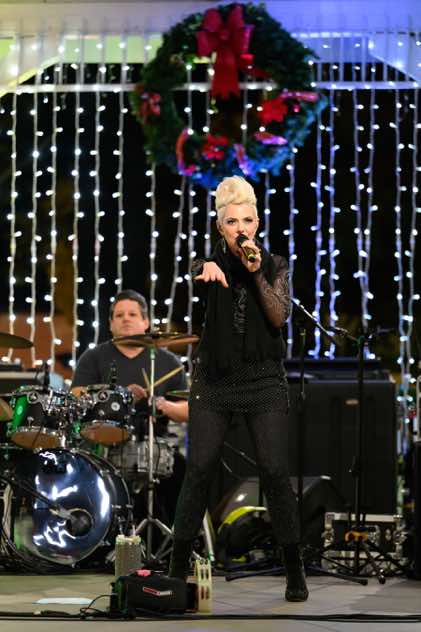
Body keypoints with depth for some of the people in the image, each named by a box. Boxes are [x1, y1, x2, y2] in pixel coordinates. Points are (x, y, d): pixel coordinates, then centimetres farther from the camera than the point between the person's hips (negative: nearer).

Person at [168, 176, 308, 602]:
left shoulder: (274, 266, 4)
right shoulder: (211, 264, 2)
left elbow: (279, 317, -9)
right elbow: (194, 277, -22)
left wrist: (256, 274, -21)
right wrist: (207, 271, -46)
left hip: (264, 380, 0)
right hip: (214, 379, 0)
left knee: (275, 472, -8)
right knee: (199, 470, -7)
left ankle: (294, 570, 1)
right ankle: (178, 567, 2)